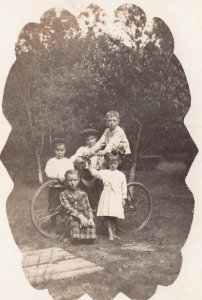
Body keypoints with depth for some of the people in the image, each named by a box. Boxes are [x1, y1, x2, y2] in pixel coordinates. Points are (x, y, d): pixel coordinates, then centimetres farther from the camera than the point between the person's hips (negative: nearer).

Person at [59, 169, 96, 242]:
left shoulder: (82, 194, 19)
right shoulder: (63, 194, 8)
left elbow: (88, 208, 13)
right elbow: (68, 208, -7)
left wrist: (91, 218, -9)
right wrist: (80, 216, -21)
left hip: (84, 215, 2)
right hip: (72, 216, -2)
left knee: (91, 224, -30)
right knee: (75, 221, -38)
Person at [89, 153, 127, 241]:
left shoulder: (121, 175, 6)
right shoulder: (104, 173, 4)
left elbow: (124, 187, 7)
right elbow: (94, 172, 1)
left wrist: (123, 198, 4)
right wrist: (89, 164, -7)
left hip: (117, 198, 1)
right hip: (107, 197, -1)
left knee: (114, 217, 8)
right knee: (109, 217, -6)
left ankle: (113, 233, 22)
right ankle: (110, 234, -3)